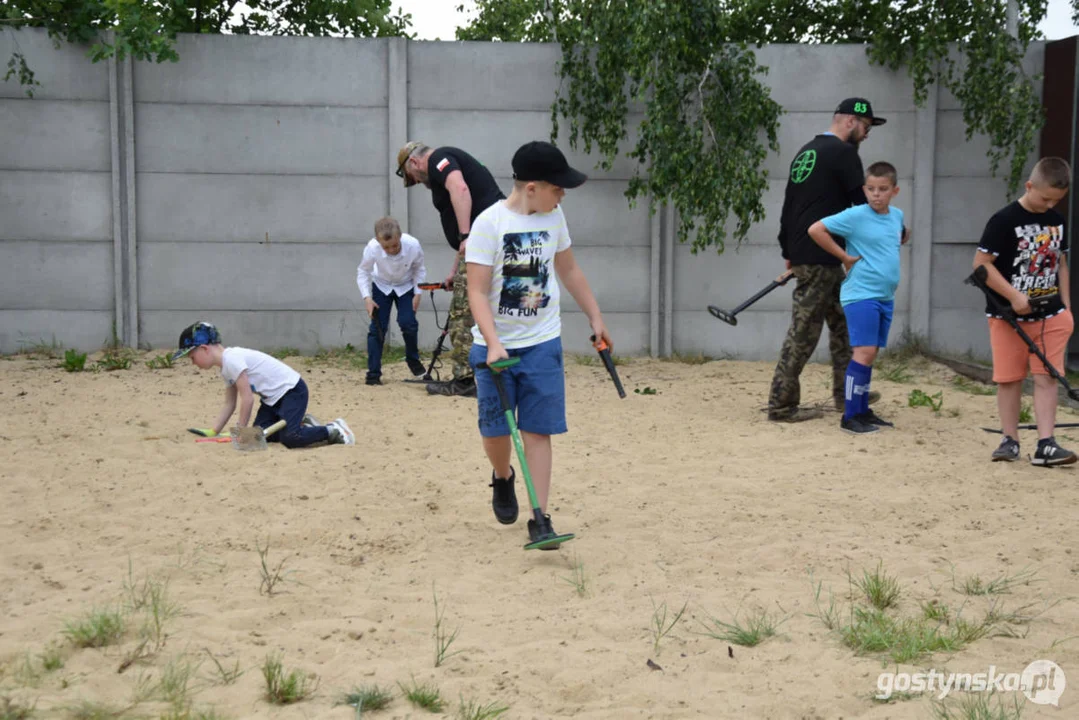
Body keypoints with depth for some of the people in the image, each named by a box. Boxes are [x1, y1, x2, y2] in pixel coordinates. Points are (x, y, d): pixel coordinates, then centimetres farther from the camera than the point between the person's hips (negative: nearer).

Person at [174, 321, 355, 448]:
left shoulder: (232, 359, -20)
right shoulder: (225, 367, 11)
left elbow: (247, 399, -21)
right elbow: (229, 405, 15)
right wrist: (212, 432, 8)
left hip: (292, 390, -10)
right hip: (273, 398, 10)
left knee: (289, 438, -24)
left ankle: (335, 430, -7)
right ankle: (302, 425, 14)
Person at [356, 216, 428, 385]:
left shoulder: (413, 246, -33)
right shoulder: (372, 248, -34)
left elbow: (419, 269, -11)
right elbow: (363, 272, -15)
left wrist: (417, 293, -14)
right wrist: (367, 297, -22)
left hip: (405, 286, 0)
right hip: (381, 286, 0)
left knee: (407, 323, -13)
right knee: (377, 327, -6)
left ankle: (413, 359, 17)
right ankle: (373, 373, 3)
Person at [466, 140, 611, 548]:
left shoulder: (553, 218, 2)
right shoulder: (490, 223, -13)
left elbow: (569, 271, 17)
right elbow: (477, 291, -16)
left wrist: (595, 317, 19)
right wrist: (493, 343, -26)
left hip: (543, 344, 3)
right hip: (496, 345, -3)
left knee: (538, 431, 0)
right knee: (495, 430, 5)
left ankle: (540, 519, 4)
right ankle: (502, 477, 37)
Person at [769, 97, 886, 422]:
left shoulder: (806, 151, 18)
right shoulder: (843, 152, -10)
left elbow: (789, 204, 19)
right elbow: (863, 202, -11)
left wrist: (788, 251, 22)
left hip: (800, 253, 10)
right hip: (820, 257, -10)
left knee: (842, 320, 18)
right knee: (804, 331, -6)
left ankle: (845, 394, 23)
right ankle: (782, 404, -3)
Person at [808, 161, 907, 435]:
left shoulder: (897, 215, 9)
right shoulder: (855, 215, -12)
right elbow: (816, 230, -18)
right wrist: (845, 257, -14)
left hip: (886, 296, 7)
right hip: (860, 295, -7)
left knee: (870, 355, 13)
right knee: (864, 352, -12)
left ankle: (862, 411, 21)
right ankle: (850, 416, -7)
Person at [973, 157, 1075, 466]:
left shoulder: (1057, 221, 8)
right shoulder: (1005, 220, -11)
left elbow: (1061, 265, 17)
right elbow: (981, 263, -14)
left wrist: (1066, 307, 11)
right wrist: (1014, 296, -18)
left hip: (1050, 315, 4)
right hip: (1009, 315, -4)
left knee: (1047, 377, -1)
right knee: (1009, 379, 4)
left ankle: (1046, 445, -2)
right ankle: (1010, 440, 14)